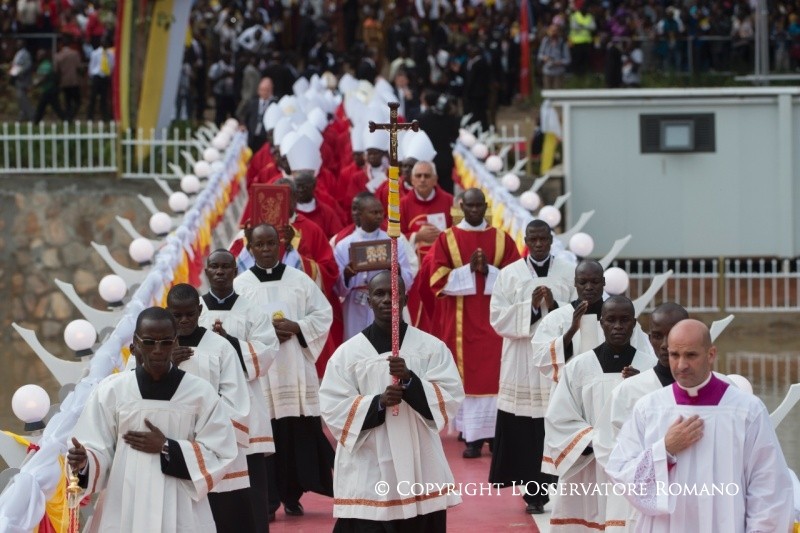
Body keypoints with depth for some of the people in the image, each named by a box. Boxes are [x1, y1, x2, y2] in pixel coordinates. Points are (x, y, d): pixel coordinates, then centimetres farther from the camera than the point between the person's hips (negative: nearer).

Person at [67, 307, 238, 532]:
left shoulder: (201, 393, 1)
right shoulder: (110, 390, 2)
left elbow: (220, 455, 0)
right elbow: (99, 451, 2)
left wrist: (166, 448, -8)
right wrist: (83, 462, -20)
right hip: (124, 513, 0)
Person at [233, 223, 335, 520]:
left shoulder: (299, 280, 8)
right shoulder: (240, 284, 3)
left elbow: (324, 314, 6)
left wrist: (296, 327, -9)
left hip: (295, 370, 2)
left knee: (299, 433, 1)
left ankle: (293, 494, 13)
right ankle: (267, 499, 0)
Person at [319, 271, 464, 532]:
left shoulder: (432, 347, 4)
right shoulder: (347, 352, 2)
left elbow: (451, 397, -3)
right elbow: (333, 409, -2)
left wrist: (410, 380, -18)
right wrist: (377, 403, -17)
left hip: (420, 467, 1)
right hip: (367, 473, -1)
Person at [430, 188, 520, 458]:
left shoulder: (503, 239, 8)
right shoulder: (446, 239, 4)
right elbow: (438, 279, -4)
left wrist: (488, 270, -13)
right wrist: (468, 268, -15)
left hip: (493, 318, 1)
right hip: (461, 321, -1)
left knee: (494, 374, -4)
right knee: (467, 374, -3)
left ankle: (494, 432, -2)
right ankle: (472, 435, -2)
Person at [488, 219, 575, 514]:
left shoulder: (570, 272, 6)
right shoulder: (509, 274, 6)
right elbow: (497, 318, -2)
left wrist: (554, 306, -15)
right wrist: (531, 307, -13)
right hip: (521, 365, 0)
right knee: (524, 432, -3)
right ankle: (533, 493, 6)